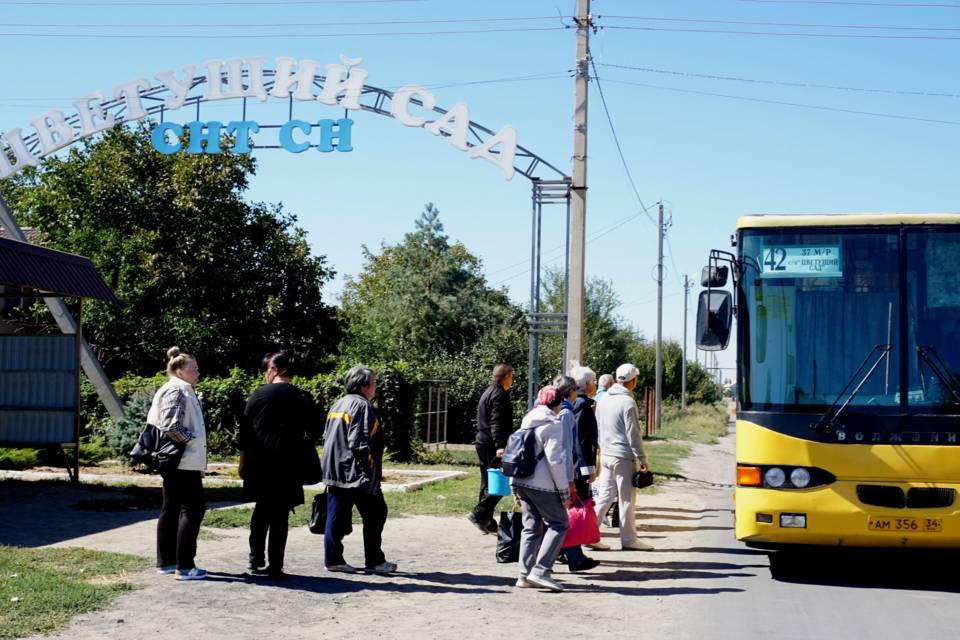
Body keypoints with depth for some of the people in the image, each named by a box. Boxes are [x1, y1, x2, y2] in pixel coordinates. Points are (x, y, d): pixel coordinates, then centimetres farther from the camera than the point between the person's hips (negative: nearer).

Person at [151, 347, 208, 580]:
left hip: (174, 464, 11)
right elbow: (171, 426, -24)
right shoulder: (176, 392, -13)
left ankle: (165, 561, 20)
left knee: (171, 509, 13)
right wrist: (192, 439, -11)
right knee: (193, 508, -8)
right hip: (184, 463, -11)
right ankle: (185, 566, -7)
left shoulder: (184, 392, 18)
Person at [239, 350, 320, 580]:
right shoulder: (302, 398, -2)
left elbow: (245, 431, -1)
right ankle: (275, 567, 4)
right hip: (287, 466, -1)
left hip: (259, 464, 1)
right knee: (280, 514, 4)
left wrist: (243, 461, 7)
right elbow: (313, 434, -3)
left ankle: (255, 560, 20)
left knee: (261, 510, 19)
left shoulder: (258, 395, -2)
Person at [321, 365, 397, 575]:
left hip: (334, 473, 9)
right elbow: (360, 442, -19)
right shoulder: (362, 406, -12)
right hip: (355, 474, -9)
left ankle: (333, 558, 6)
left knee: (336, 516, 8)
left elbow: (327, 437, 20)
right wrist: (368, 469, -16)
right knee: (374, 515, 2)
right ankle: (375, 561, 6)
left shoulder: (337, 405, 16)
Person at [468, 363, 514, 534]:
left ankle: (487, 522, 14)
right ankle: (479, 514, -13)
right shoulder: (499, 394, -12)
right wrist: (499, 446, -29)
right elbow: (497, 423, -22)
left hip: (483, 443, 10)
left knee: (488, 483, 12)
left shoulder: (487, 393, 20)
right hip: (492, 445, -10)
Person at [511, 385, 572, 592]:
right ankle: (541, 571, -11)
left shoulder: (527, 420, 15)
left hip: (522, 481, 8)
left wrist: (515, 486, 23)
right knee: (559, 524, 0)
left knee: (531, 527, 14)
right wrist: (564, 490, -11)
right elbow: (555, 459, -16)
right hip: (542, 484, -8)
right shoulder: (553, 424, -10)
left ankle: (525, 575, 11)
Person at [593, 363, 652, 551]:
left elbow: (597, 428, 16)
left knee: (604, 495, 12)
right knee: (626, 499, 1)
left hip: (605, 455, 7)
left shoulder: (603, 399, 8)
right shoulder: (627, 403, -16)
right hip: (623, 457, -7)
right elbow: (633, 435, -15)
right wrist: (643, 459, -10)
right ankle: (628, 539, 7)